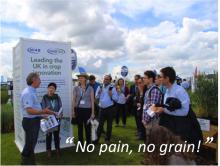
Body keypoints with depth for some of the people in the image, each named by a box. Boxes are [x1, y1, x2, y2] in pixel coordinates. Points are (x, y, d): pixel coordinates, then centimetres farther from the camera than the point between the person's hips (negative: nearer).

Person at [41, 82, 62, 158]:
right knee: (48, 135, 7)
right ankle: (48, 150, 21)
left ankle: (57, 149, 25)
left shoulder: (57, 97, 1)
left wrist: (60, 115, -16)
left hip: (57, 119, 2)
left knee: (56, 134, 11)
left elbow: (61, 108, 0)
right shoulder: (44, 98, -4)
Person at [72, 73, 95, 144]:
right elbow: (74, 100, 6)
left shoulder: (90, 88, -1)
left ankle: (88, 143, 16)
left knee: (88, 127, 2)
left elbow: (92, 101, 0)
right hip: (78, 109, 2)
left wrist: (93, 112, -2)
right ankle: (80, 143, 22)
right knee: (80, 127, 9)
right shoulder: (76, 88, 3)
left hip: (87, 109, -2)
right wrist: (73, 111, 1)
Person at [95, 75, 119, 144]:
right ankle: (97, 139, 14)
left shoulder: (112, 88, -5)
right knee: (100, 124, 5)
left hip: (110, 108, -2)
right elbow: (96, 97, 8)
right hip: (102, 108, 2)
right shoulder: (100, 87, 5)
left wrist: (111, 95, -21)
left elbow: (116, 99, -5)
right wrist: (99, 93, -10)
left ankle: (107, 139, 23)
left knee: (109, 125, 9)